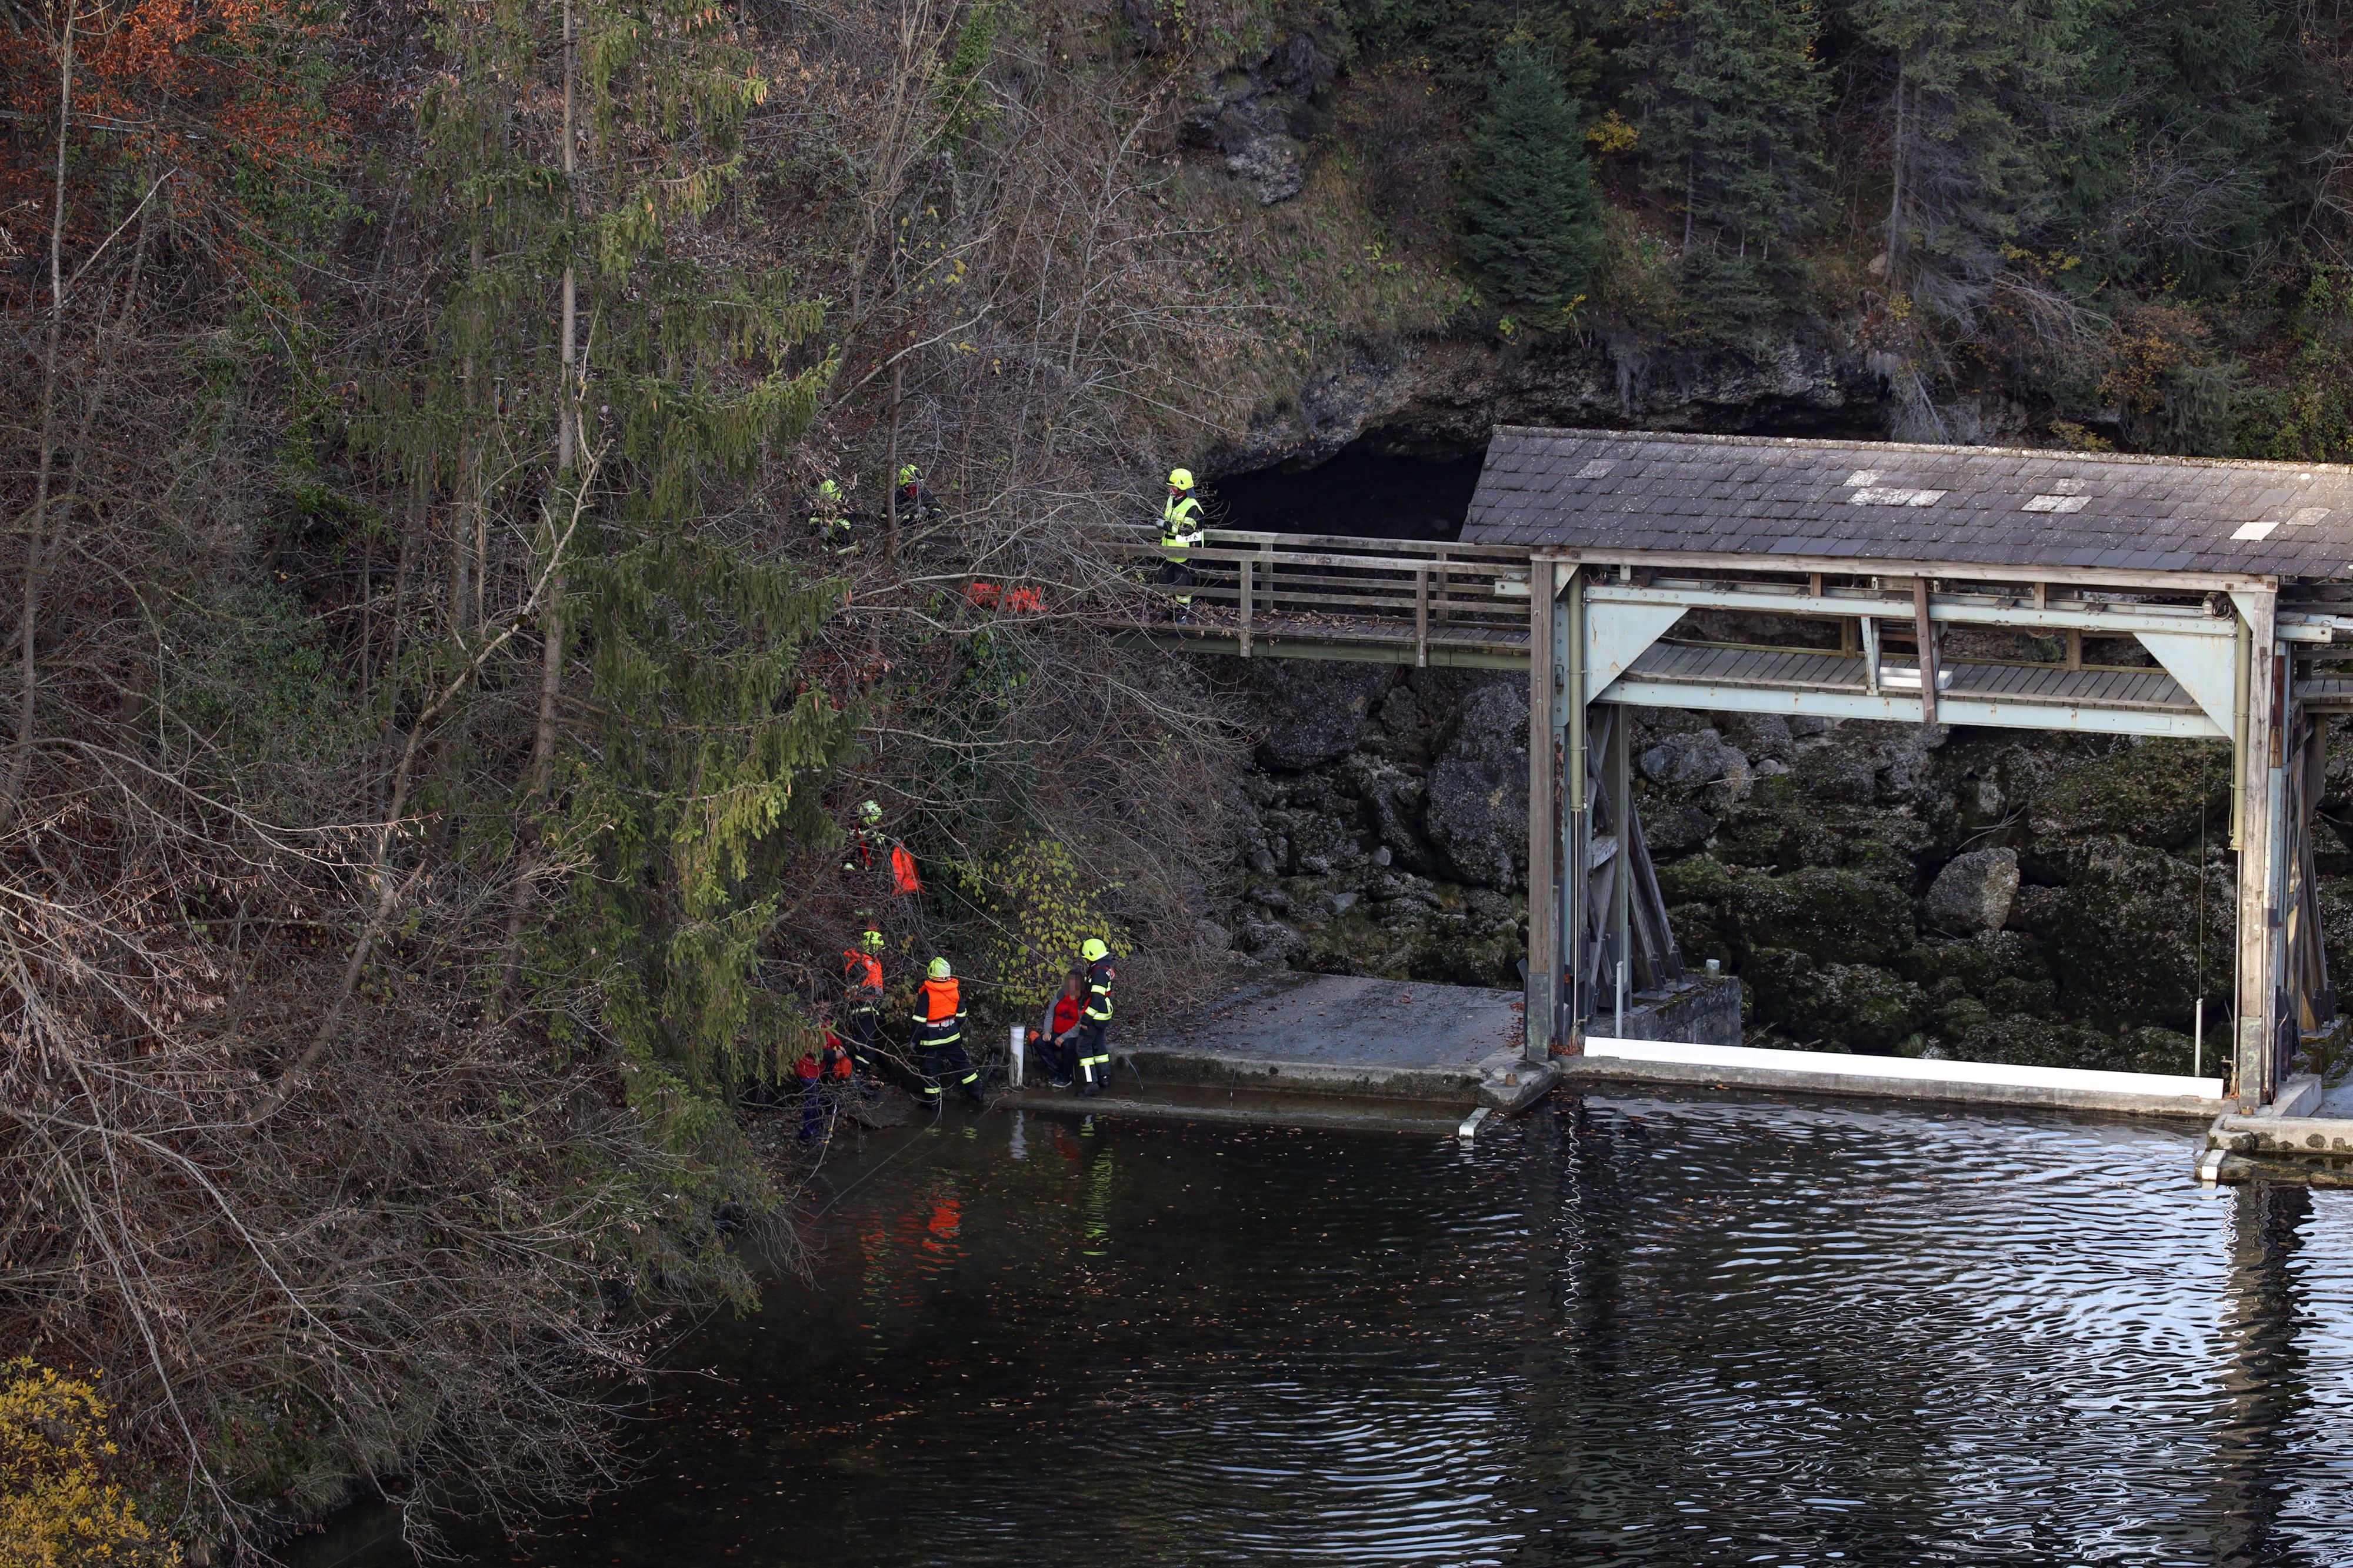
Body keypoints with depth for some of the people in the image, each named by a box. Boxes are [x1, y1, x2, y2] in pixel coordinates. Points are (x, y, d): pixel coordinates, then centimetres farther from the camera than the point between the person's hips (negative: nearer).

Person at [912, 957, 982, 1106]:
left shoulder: (926, 994, -19)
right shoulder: (956, 991, -3)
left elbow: (920, 1021, -15)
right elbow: (961, 1016, 8)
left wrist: (915, 1041, -4)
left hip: (932, 1040, -5)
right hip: (953, 1036, 5)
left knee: (930, 1069, 7)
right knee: (962, 1063, 18)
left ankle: (933, 1102, 12)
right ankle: (976, 1093, 25)